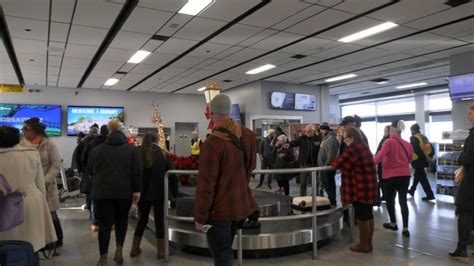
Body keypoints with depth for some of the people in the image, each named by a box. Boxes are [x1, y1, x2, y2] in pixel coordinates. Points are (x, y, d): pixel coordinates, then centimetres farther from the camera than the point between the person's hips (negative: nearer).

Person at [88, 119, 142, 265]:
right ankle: (119, 249, 13)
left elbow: (90, 170, 12)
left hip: (102, 191, 1)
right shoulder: (132, 149, 0)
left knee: (105, 223, 4)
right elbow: (137, 171, -7)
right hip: (124, 191, 0)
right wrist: (137, 190, -4)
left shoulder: (97, 149, 7)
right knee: (122, 220, 18)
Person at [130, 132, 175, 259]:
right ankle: (161, 251, 13)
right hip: (159, 193, -2)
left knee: (142, 219, 17)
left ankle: (134, 249, 24)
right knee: (160, 220, 8)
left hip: (142, 193, 2)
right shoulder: (163, 154, -3)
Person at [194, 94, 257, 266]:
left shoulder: (213, 143, -24)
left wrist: (200, 217, -12)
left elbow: (205, 185, -22)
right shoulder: (248, 135, -2)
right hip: (241, 205, 7)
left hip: (219, 210, -7)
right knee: (225, 250, 24)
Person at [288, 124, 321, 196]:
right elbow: (294, 142, -12)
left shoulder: (318, 139, -3)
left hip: (314, 163, -1)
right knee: (303, 182, 8)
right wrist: (289, 144, -35)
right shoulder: (302, 138, 1)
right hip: (304, 163, 1)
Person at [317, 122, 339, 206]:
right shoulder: (325, 138, 16)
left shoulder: (331, 138, -15)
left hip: (328, 167, -10)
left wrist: (327, 165, -23)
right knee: (325, 186, 16)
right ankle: (330, 202, 26)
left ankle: (332, 203, 6)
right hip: (323, 167, 10)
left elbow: (331, 154, -22)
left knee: (329, 186, -3)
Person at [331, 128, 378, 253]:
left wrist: (332, 161, 9)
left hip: (360, 188, -10)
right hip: (369, 187, 10)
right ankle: (368, 243, 24)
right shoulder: (364, 146, 15)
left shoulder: (353, 149, -17)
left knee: (362, 216, 0)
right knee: (368, 214, 14)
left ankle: (363, 244, 10)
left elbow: (339, 163, -13)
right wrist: (336, 162, 14)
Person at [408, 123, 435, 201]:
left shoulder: (414, 138, -12)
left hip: (418, 160, -9)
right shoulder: (424, 137, 12)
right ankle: (412, 190, 36)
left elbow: (417, 150, -21)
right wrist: (429, 157, 11)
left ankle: (430, 194, -4)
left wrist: (424, 157, -12)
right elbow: (430, 148, 11)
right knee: (417, 175, 22)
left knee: (422, 178, -4)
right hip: (424, 160, 9)